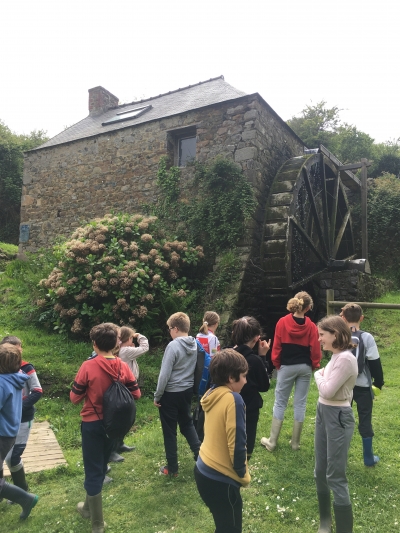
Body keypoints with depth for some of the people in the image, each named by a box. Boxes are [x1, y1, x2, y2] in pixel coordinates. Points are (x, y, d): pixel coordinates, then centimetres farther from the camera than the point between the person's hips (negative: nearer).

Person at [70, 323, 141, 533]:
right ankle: (89, 507, 46)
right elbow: (136, 394, -2)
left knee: (93, 470, 10)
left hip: (92, 423, -4)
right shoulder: (123, 367, -9)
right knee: (101, 466, 24)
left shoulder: (88, 366, -19)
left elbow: (75, 398, -11)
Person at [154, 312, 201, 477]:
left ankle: (172, 468, 21)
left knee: (169, 431, 9)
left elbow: (164, 374, -19)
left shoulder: (173, 346, -21)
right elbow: (196, 369, 8)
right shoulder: (195, 345, -2)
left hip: (171, 394, -6)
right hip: (187, 391, 6)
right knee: (187, 423, 25)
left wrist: (157, 396, -8)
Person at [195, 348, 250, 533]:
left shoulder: (212, 394, 2)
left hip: (203, 470, 8)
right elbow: (236, 445, -21)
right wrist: (243, 475, -4)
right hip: (220, 478, -8)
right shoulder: (233, 399, -22)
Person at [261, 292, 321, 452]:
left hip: (286, 367, -1)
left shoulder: (283, 322, -10)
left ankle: (272, 441, 13)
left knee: (280, 403, 7)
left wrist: (277, 365, 8)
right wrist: (313, 366, 15)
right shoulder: (311, 326, -6)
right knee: (300, 404, 11)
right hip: (305, 367, 2)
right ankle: (295, 442, 19)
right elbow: (315, 350, -2)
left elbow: (276, 347, -5)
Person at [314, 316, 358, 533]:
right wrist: (322, 376, -9)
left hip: (338, 417, -10)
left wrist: (318, 375, -8)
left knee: (335, 476, 1)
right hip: (324, 413, 10)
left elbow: (327, 391, -24)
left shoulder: (345, 359, -22)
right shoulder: (336, 356, 7)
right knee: (320, 472, 20)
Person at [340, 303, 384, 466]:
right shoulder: (367, 337, -15)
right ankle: (368, 458, 21)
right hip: (363, 386, -2)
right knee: (365, 420, 11)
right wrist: (379, 382, 5)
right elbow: (375, 363, -10)